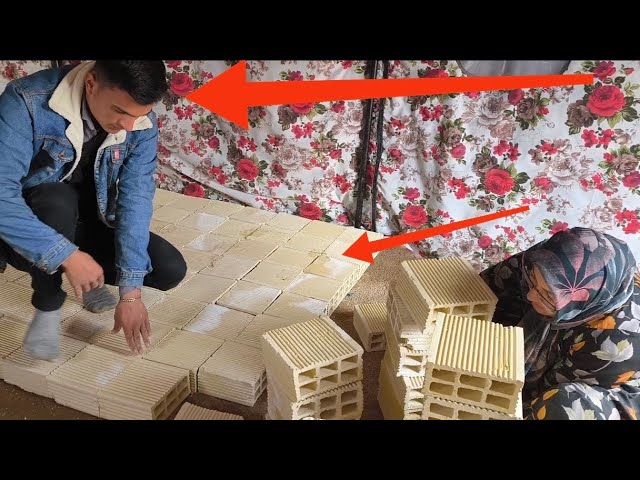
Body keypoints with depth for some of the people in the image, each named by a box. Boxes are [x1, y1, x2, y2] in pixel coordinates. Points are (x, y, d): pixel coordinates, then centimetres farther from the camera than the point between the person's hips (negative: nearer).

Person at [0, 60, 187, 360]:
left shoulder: (142, 125, -17)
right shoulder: (26, 101, -29)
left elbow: (135, 200, -22)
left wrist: (130, 293, -27)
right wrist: (67, 255, -40)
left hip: (87, 223, 4)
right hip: (25, 231, -3)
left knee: (170, 270, -13)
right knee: (59, 202, -37)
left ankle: (86, 277, 13)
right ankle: (48, 307, -13)